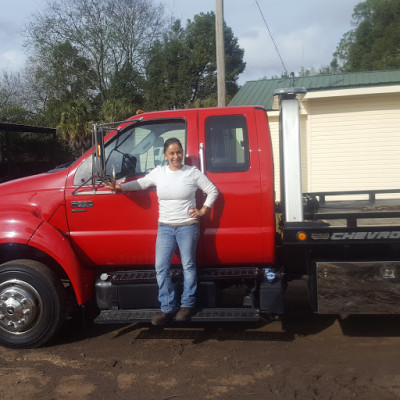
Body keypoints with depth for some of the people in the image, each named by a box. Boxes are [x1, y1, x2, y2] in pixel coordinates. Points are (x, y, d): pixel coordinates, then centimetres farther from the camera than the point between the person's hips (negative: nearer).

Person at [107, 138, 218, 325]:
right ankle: (167, 308, 11)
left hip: (188, 227, -3)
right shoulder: (159, 172, 5)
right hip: (165, 227, 3)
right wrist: (121, 187, -2)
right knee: (161, 268, 0)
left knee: (188, 266, 6)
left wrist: (203, 211, -3)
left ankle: (187, 305, 21)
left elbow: (213, 191, 3)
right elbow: (141, 183, 11)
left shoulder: (192, 173, -2)